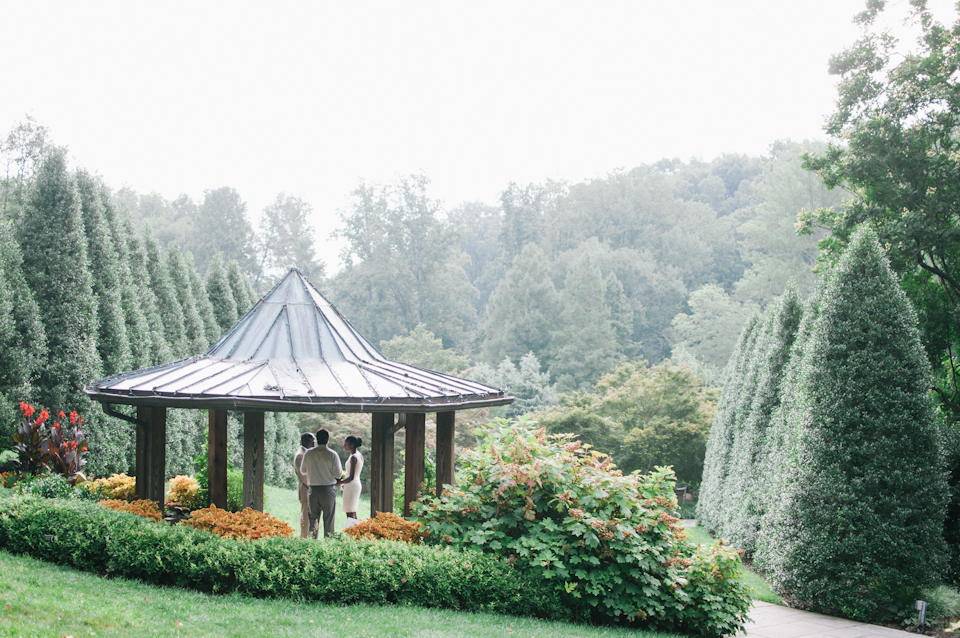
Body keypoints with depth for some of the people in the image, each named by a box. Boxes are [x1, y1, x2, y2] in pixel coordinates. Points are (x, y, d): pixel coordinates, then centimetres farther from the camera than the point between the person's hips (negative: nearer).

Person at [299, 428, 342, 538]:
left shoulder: (308, 453, -2)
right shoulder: (332, 455, -9)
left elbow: (303, 470, 10)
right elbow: (338, 474, -5)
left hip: (313, 489, 2)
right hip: (328, 490, -2)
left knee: (313, 518, 10)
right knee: (328, 519, 5)